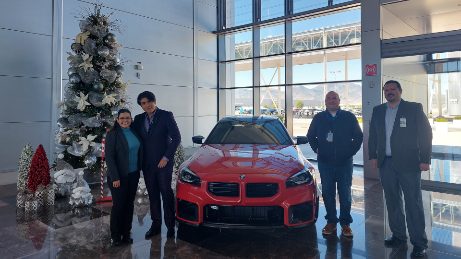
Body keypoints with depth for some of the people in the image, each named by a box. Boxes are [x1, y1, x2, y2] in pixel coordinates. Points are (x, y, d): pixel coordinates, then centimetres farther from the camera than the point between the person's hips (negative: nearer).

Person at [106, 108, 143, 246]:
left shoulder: (134, 132, 7)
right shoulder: (112, 134, -9)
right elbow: (109, 157, -13)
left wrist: (138, 169, 7)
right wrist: (115, 177, -16)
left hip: (133, 175, 5)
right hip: (119, 176, -5)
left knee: (129, 204, 11)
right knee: (118, 205, 2)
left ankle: (126, 234, 22)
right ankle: (115, 236, 17)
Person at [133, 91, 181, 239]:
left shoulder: (166, 116, -6)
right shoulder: (139, 119, 8)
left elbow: (176, 137, -8)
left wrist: (166, 157, -12)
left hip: (163, 163, -4)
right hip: (147, 165, 4)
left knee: (166, 194, 3)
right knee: (153, 195, 11)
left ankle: (170, 225, 14)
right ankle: (156, 224, 22)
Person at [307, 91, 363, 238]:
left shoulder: (349, 117, 2)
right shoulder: (318, 118, 6)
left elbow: (359, 136, 8)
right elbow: (311, 136, 16)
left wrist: (351, 151, 1)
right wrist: (318, 150, 7)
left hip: (345, 162, -1)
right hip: (325, 163, 1)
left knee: (345, 194, 3)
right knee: (328, 193, 5)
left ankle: (345, 223, 14)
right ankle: (331, 222, 17)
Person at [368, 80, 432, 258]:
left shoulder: (414, 108, -1)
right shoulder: (378, 111, 11)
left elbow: (426, 134, -4)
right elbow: (372, 135, 14)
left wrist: (425, 159, -10)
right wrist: (373, 156, 6)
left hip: (408, 163, -4)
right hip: (386, 163, 4)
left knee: (413, 203, 0)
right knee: (392, 202, 12)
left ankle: (419, 243, 10)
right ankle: (398, 236, 25)